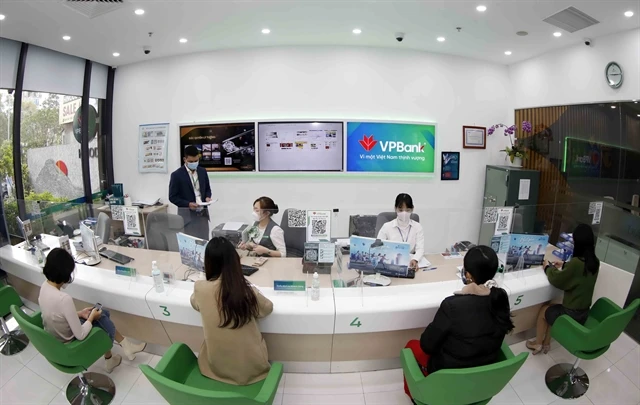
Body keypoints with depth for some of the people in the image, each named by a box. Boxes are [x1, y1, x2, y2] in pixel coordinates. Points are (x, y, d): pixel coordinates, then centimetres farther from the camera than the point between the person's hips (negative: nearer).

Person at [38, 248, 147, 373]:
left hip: (54, 337, 8)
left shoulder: (45, 286, -11)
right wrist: (92, 317, -12)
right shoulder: (64, 299, -37)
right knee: (107, 325, 13)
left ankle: (126, 345, 26)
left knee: (104, 314, 14)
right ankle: (109, 359, 36)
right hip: (67, 345, -7)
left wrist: (79, 313, 2)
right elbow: (80, 335, -27)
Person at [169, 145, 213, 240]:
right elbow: (173, 197, -7)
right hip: (187, 215, -4)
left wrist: (207, 197, -5)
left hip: (203, 213, 5)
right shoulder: (177, 175, -8)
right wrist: (188, 204, -20)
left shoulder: (202, 171, 7)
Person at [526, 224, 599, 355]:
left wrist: (548, 268, 2)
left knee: (543, 310, 20)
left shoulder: (576, 262, -28)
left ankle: (537, 343, 35)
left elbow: (556, 280, -15)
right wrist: (564, 266, 19)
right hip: (584, 312, 7)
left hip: (571, 314, -7)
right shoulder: (595, 262, -4)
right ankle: (546, 344, 35)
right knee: (552, 309, 29)